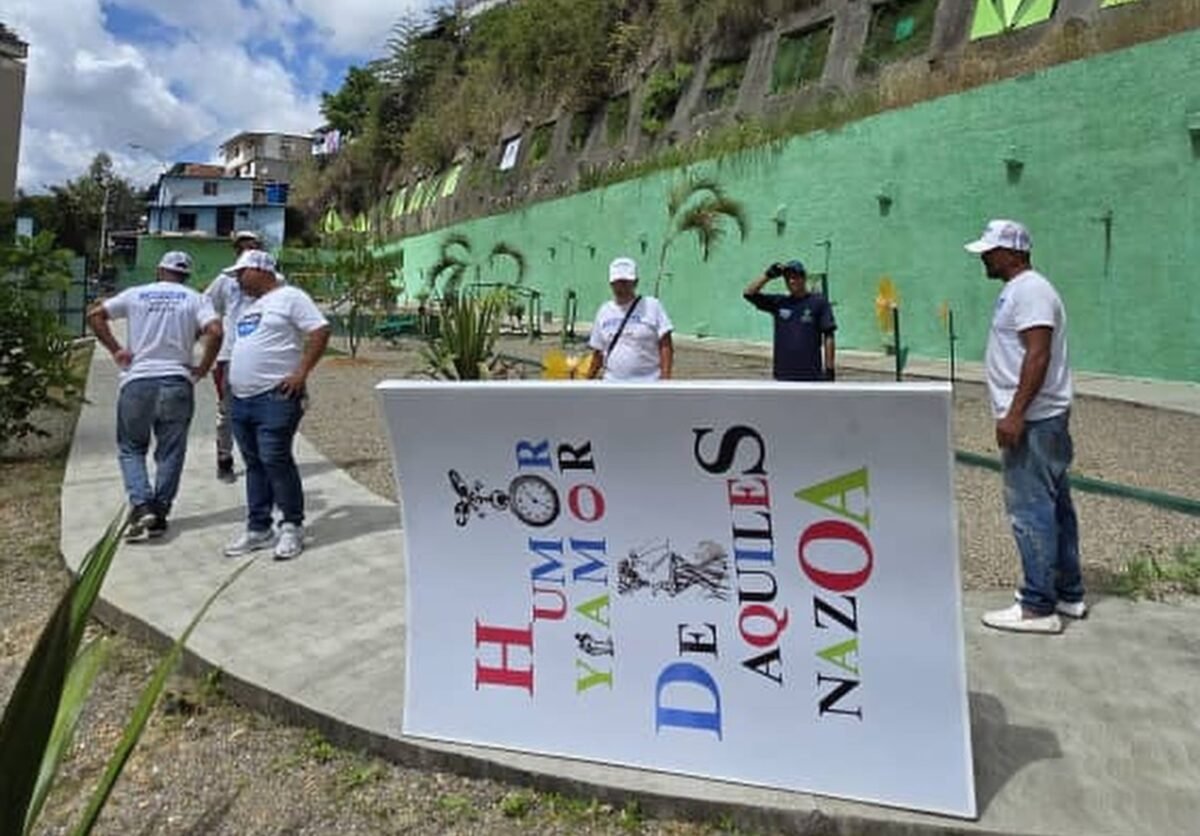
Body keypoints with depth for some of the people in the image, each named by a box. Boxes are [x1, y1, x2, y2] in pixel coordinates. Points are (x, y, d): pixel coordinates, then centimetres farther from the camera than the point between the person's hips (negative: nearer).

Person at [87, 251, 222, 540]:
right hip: (176, 382, 0)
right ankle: (159, 515, 11)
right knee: (170, 452, 9)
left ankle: (141, 505, -4)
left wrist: (115, 349, 10)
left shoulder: (136, 294, 9)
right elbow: (215, 332, -12)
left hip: (137, 381, 1)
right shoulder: (195, 299, 3)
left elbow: (94, 314, 7)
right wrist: (202, 368, -3)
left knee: (131, 448, 13)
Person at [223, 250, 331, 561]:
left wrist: (301, 372, -18)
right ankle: (258, 529, 18)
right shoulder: (248, 304, 22)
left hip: (275, 396, -9)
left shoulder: (290, 297, -5)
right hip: (241, 398, 9)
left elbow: (320, 331, -14)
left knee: (276, 461, -10)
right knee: (254, 464, 11)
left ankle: (292, 527, 2)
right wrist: (231, 378, 19)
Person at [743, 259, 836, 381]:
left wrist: (829, 369, -8)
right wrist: (768, 275, -6)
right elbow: (748, 293, 3)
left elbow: (828, 337, -3)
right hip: (784, 375, 3)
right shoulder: (778, 302, 10)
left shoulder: (819, 302, 0)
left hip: (811, 375, -3)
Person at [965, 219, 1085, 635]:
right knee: (1053, 507, 15)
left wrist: (1015, 414, -26)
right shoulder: (1018, 290, 18)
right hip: (1035, 418, 11)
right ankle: (1068, 594, 26)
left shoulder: (1029, 290, -14)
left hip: (1033, 421, -11)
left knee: (1031, 510, -7)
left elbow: (1039, 355, -23)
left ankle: (1038, 607, -1)